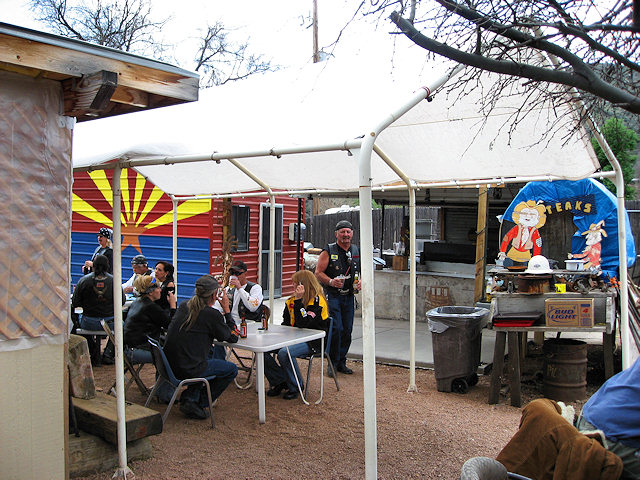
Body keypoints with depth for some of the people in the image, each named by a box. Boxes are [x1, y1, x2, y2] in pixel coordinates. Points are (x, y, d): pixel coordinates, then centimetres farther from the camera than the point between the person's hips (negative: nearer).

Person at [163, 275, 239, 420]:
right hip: (188, 369, -7)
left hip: (169, 363, 8)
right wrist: (227, 310, 4)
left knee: (210, 354, 33)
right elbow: (233, 338, -1)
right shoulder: (211, 314, -15)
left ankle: (189, 397, 22)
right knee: (232, 370, 11)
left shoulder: (185, 305, 6)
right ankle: (199, 404, 9)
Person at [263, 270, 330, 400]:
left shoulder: (317, 300, -13)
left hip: (312, 342, -8)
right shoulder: (292, 300, 12)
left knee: (284, 353, -33)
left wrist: (299, 300, -26)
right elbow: (286, 323, 19)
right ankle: (279, 382, 6)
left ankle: (295, 387, -9)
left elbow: (303, 323, -25)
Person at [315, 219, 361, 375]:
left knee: (347, 330, 7)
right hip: (332, 296, -5)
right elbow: (318, 273, -5)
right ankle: (333, 363, 3)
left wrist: (361, 282, -2)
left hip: (349, 297, 5)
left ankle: (341, 363, 21)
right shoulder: (328, 251, -3)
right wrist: (331, 282, -22)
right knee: (336, 329, -12)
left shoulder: (357, 252, 10)